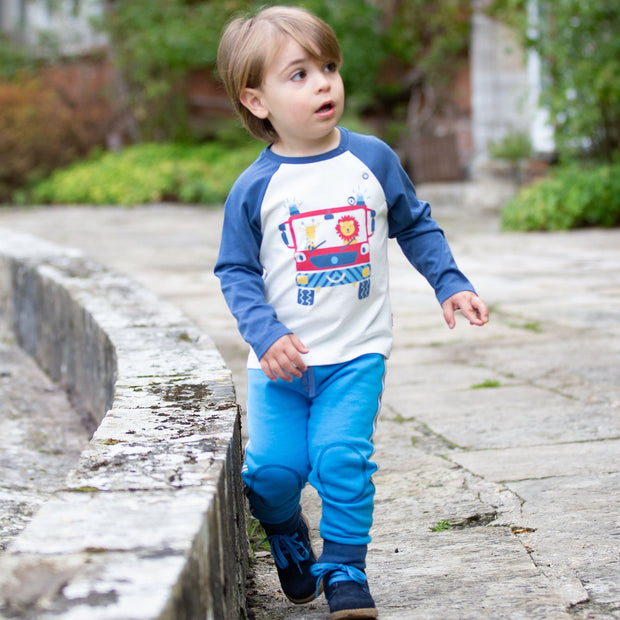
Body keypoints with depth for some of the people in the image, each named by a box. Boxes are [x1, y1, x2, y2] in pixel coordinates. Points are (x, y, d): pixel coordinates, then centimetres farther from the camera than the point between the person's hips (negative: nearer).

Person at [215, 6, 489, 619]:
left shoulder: (372, 159, 0)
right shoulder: (253, 189, -6)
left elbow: (416, 227, 13)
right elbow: (236, 271, -1)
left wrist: (450, 285, 5)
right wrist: (265, 334, -15)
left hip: (356, 352, 0)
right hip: (280, 359, 0)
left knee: (341, 454, -16)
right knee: (271, 468, -6)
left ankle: (345, 568, 2)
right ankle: (287, 536, 27)